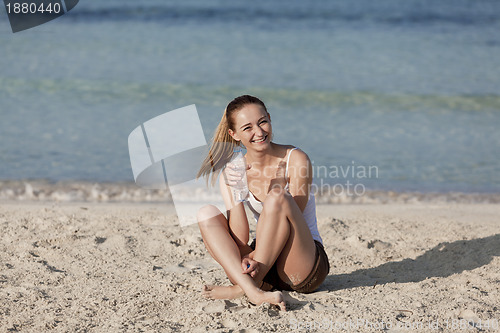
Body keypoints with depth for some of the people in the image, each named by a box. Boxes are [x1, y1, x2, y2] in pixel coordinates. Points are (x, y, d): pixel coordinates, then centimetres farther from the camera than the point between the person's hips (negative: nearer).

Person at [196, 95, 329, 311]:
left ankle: (243, 287, -23)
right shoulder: (233, 172, -1)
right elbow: (240, 240, -10)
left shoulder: (296, 160, -10)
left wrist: (259, 261, -29)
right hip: (261, 264, 4)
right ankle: (255, 293, -37)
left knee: (276, 198, -27)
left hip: (304, 270, -4)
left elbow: (291, 221, -15)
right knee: (206, 214, -14)